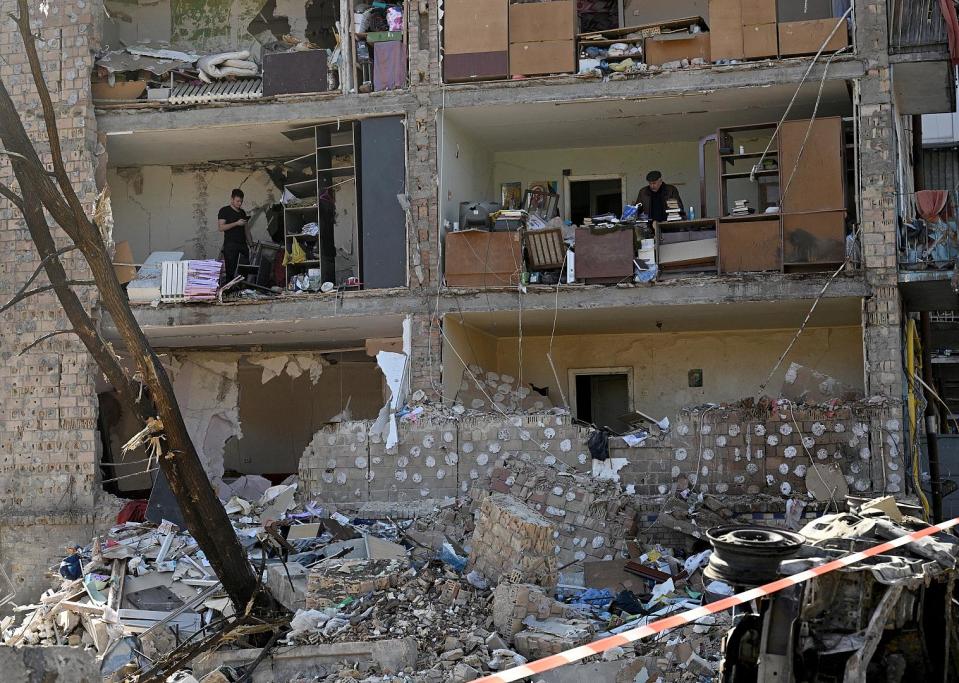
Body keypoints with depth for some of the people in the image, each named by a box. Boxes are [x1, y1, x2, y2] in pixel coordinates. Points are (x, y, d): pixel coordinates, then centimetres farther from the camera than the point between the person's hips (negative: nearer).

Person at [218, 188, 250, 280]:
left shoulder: (242, 212, 19)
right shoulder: (224, 211, 0)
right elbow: (220, 227, -10)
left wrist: (250, 242, 13)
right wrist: (236, 223, -15)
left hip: (243, 244, 5)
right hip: (230, 244, -5)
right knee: (230, 270, -7)